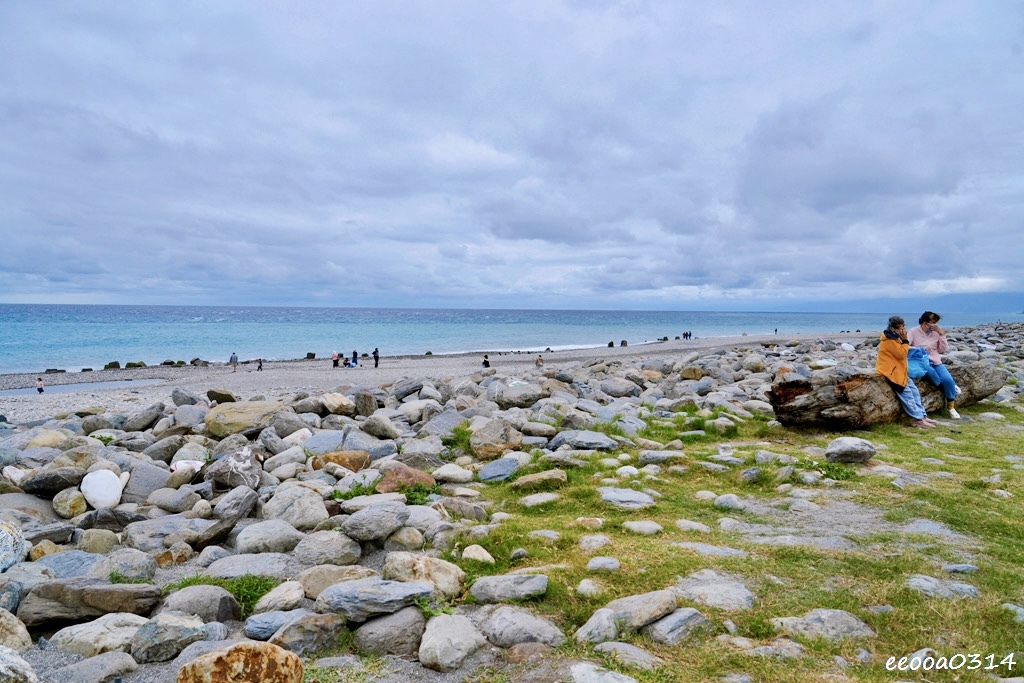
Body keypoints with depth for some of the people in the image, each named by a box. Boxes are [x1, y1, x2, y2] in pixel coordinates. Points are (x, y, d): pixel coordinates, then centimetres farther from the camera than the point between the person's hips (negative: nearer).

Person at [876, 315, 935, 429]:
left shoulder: (895, 337, 14)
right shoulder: (889, 340, -17)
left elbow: (901, 353, 18)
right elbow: (901, 354, -19)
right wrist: (905, 340, -16)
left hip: (899, 371, 10)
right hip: (890, 371, -10)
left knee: (914, 390, 6)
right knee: (906, 393, -12)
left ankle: (922, 416, 8)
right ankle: (918, 419, -11)